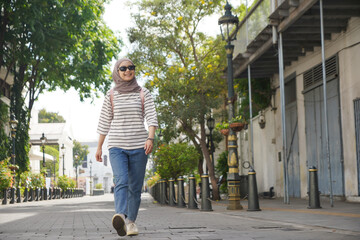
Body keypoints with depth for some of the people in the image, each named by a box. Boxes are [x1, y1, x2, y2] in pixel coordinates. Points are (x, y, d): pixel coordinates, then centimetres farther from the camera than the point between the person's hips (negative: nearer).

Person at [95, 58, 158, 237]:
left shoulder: (143, 93, 7)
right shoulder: (111, 95, 8)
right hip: (117, 146, -1)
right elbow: (104, 123, 12)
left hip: (138, 146, 1)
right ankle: (120, 217, -40)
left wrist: (150, 138, -20)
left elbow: (151, 117, -4)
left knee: (135, 187, 2)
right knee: (121, 181, -21)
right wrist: (99, 147, 11)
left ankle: (131, 221, 16)